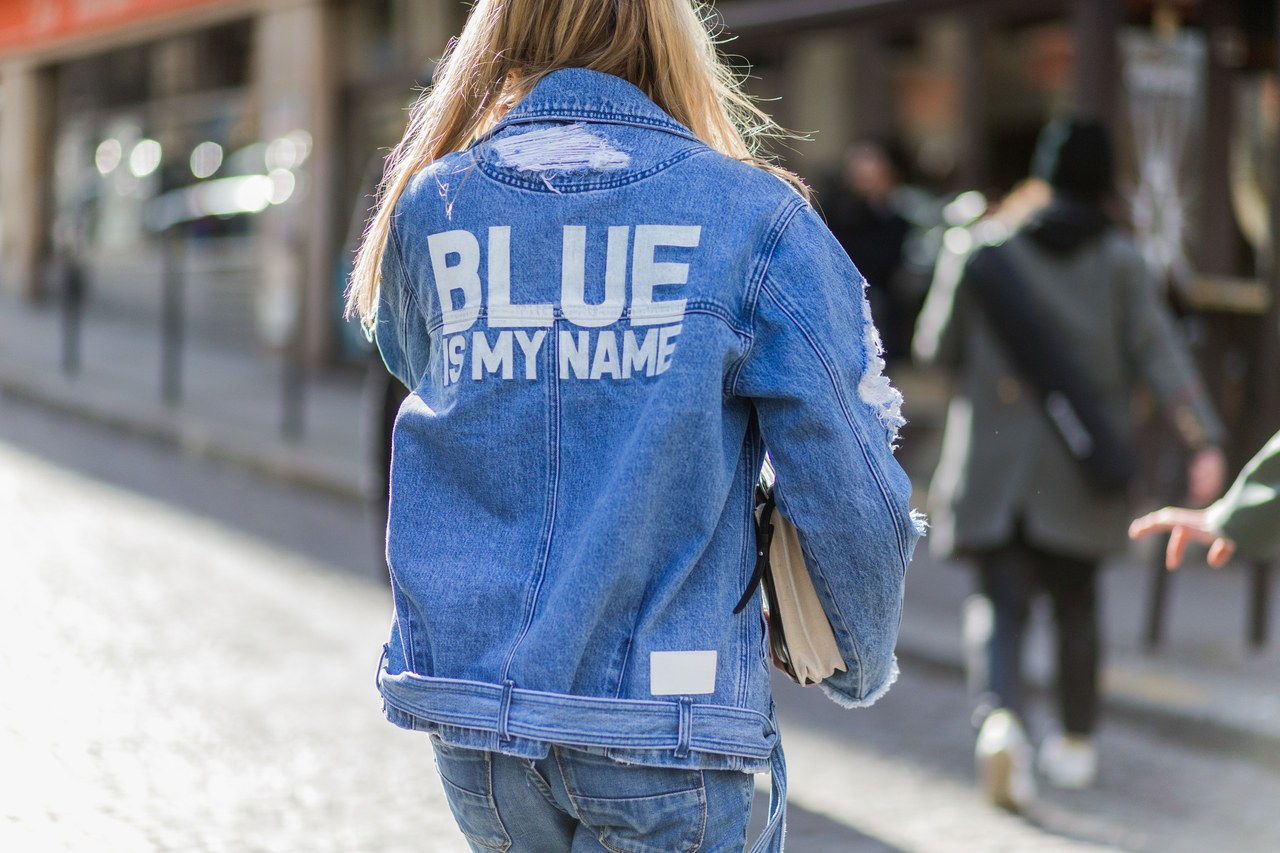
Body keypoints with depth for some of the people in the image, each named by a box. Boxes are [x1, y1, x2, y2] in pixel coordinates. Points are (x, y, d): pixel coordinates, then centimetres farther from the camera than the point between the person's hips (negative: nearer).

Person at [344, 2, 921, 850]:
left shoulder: (429, 206, 2)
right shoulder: (754, 215, -8)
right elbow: (850, 493, -7)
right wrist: (864, 666, 10)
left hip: (467, 704, 4)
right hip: (668, 716, -4)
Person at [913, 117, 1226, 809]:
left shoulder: (982, 247, -2)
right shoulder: (1118, 260, -2)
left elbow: (936, 347, 3)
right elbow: (1159, 351, -11)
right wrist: (1204, 439, -16)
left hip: (994, 465, -1)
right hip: (1080, 468, 1)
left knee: (1000, 603, 0)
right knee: (1075, 603, 17)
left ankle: (1000, 715, -27)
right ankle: (1077, 744, 28)